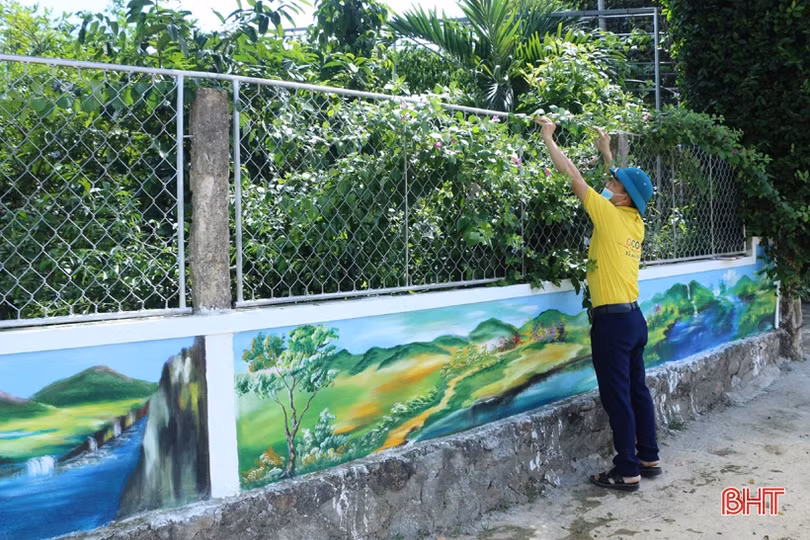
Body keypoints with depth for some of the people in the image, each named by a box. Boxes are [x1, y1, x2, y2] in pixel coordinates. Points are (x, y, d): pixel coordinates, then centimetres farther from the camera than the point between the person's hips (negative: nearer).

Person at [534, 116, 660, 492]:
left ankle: (627, 472, 5)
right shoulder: (635, 221, 7)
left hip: (612, 319, -8)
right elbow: (623, 184, 27)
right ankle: (648, 458, 26)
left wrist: (548, 137, 0)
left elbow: (573, 176, -9)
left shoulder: (610, 216, -13)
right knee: (637, 390, 16)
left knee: (617, 396, -2)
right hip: (633, 316, 8)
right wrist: (606, 151, 36)